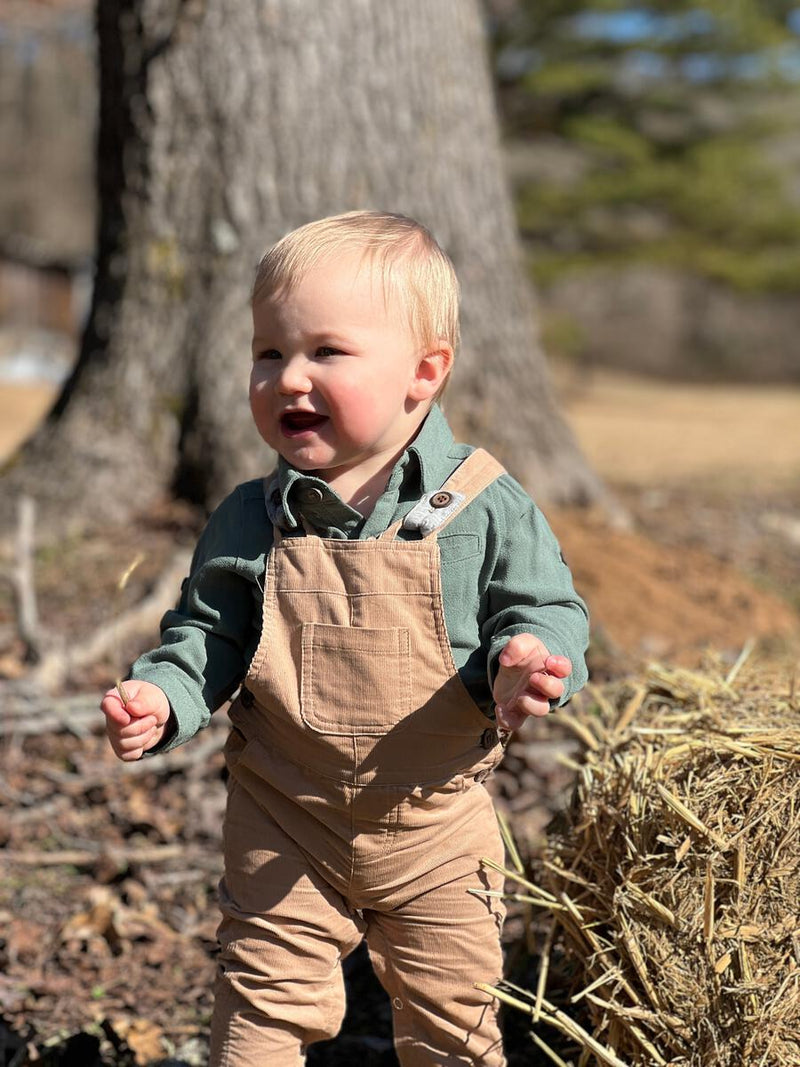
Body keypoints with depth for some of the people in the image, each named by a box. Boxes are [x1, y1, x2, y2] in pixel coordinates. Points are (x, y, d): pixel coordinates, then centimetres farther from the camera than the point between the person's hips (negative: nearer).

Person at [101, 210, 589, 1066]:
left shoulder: (485, 508, -12)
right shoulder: (249, 523, -5)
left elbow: (541, 608, -8)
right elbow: (209, 633, 2)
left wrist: (523, 661, -30)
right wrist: (163, 693, -16)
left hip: (434, 825, -1)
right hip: (285, 828, 1)